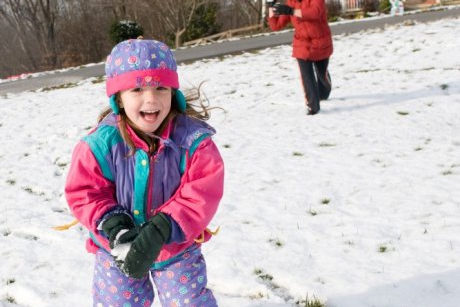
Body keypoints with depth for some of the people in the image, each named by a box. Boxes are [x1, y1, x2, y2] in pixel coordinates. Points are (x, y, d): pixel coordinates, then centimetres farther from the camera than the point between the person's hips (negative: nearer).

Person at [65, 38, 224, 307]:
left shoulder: (192, 139, -21)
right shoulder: (102, 142, -19)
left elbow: (202, 193, -23)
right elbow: (84, 191, -11)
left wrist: (161, 229, -33)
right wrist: (111, 224, -28)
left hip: (178, 247, 0)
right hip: (118, 250, 1)